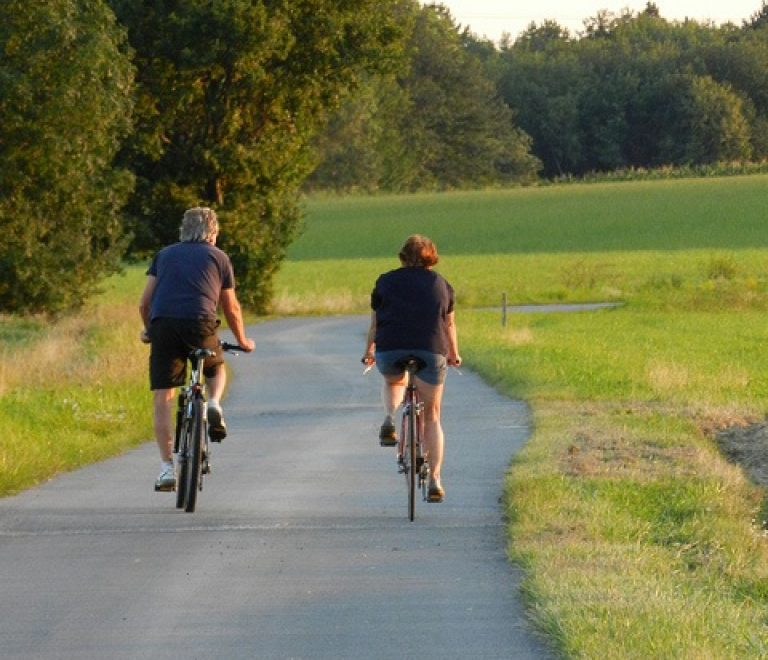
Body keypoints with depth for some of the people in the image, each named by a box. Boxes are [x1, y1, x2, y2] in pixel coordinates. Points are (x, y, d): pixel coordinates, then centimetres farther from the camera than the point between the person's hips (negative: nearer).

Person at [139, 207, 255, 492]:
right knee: (217, 369, 29)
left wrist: (148, 330, 39)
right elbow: (231, 308, 24)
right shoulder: (218, 257, 20)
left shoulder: (164, 255, 24)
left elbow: (144, 303, 21)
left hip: (163, 323, 1)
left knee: (162, 398, 3)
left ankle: (167, 468, -4)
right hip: (200, 324, -1)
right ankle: (214, 403, -2)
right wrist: (242, 341, 39)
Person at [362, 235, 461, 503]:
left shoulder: (386, 282, 16)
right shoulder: (441, 284, 17)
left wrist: (369, 352, 37)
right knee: (432, 417, 12)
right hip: (431, 351, 0)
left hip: (390, 349, 0)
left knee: (394, 382, 35)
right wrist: (454, 355, 40)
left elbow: (375, 323, 21)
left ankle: (390, 418, 5)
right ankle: (435, 480, 4)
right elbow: (449, 324, 24)